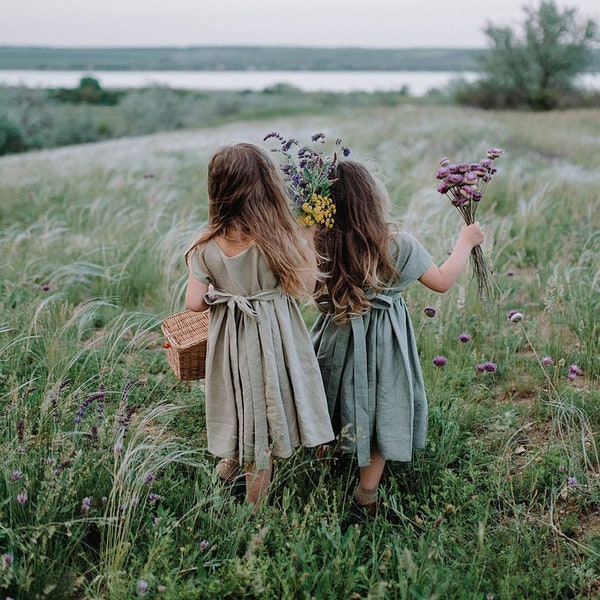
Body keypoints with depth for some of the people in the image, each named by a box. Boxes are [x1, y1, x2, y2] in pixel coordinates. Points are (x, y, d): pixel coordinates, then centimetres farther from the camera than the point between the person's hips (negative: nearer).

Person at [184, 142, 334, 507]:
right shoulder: (282, 238, -22)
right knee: (268, 398, 17)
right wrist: (309, 245, 0)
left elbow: (195, 302, -10)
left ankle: (231, 459, 44)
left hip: (230, 337, 2)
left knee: (239, 398, 24)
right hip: (274, 336, -2)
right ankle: (258, 467, 32)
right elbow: (305, 287, -11)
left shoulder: (207, 247, -14)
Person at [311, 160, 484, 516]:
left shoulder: (321, 244, -16)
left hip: (339, 336, 2)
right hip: (383, 342, -2)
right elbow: (443, 281, -8)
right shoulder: (399, 245, -20)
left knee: (345, 403, 24)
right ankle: (367, 494, 24)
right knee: (381, 410, 14)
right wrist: (467, 241, 5)